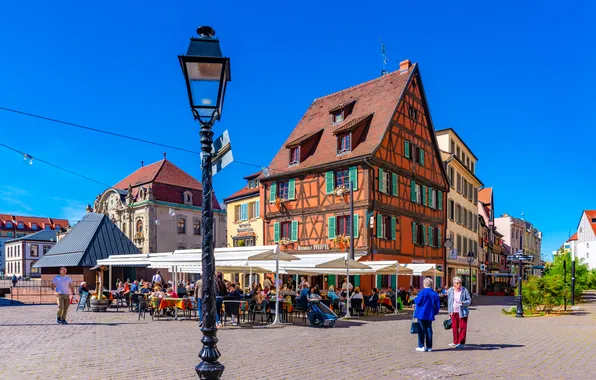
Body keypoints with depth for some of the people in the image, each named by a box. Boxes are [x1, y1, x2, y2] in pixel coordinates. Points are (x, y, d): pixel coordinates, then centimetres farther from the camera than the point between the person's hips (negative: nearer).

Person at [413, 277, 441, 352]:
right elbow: (438, 305, 4)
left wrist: (415, 299, 6)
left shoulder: (422, 292, -12)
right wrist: (435, 312, 15)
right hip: (430, 315, 4)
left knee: (422, 330, 2)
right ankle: (429, 347, 12)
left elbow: (418, 302, -15)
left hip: (421, 314, -4)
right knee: (428, 330, 10)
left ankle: (421, 346, 3)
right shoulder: (435, 293, 3)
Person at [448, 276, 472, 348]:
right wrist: (449, 311, 11)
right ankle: (455, 342, 21)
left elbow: (469, 300, -2)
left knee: (462, 327, -3)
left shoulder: (464, 290, -5)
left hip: (462, 312, -3)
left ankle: (461, 342, 3)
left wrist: (463, 303, -22)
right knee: (454, 327, 10)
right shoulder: (450, 290, 4)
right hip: (454, 312, 4)